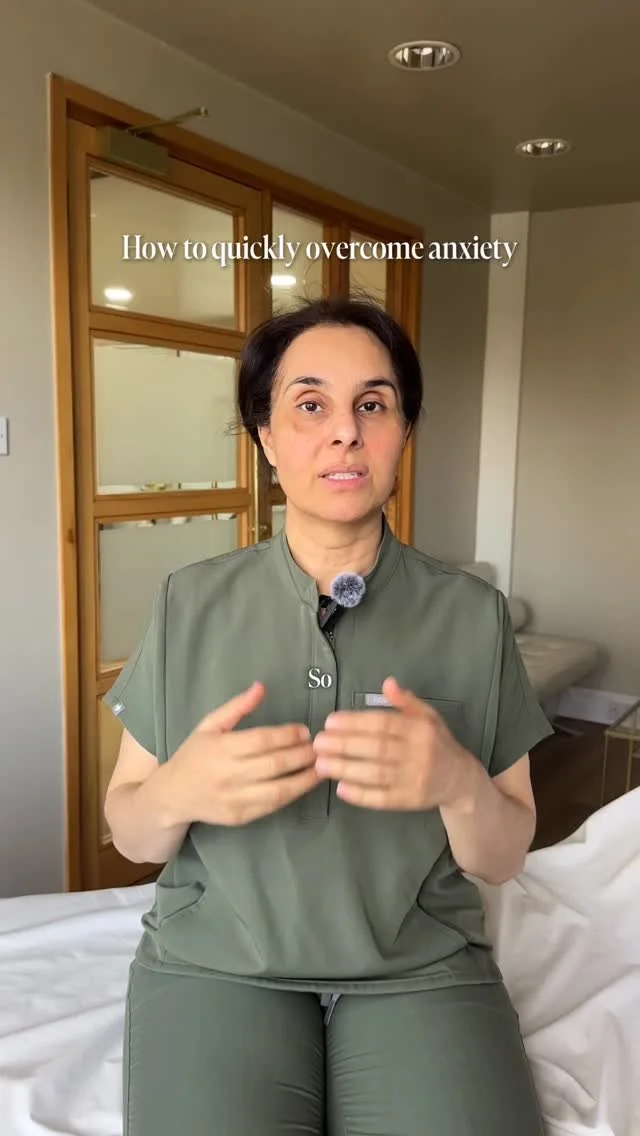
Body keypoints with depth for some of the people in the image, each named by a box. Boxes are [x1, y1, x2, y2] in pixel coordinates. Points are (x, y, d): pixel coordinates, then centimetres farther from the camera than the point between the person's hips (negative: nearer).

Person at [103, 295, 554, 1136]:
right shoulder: (189, 605, -4)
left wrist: (459, 784, -22)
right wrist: (176, 792, -20)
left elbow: (504, 858, 0)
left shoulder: (473, 615, -4)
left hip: (422, 970, 1)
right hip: (216, 961, 0)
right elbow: (130, 832, 3)